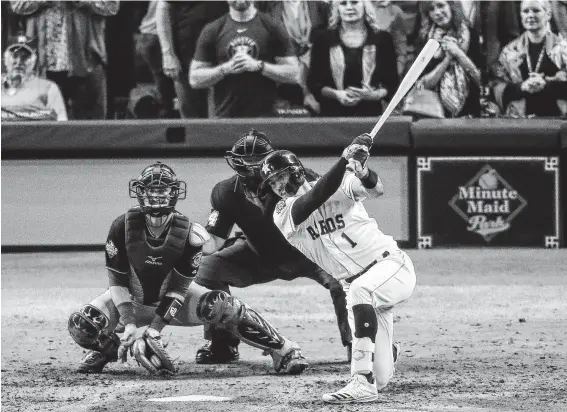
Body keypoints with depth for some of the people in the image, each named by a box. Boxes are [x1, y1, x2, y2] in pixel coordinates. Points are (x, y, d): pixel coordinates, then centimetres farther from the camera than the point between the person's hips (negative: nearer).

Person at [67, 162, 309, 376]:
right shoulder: (123, 227, -21)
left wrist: (155, 327, -26)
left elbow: (179, 287, -18)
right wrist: (129, 323, -25)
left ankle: (282, 350, -18)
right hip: (132, 299, 1)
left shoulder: (189, 235, -21)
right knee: (81, 325, -24)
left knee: (220, 305, -28)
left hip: (171, 299, -1)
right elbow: (117, 280, -16)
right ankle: (108, 348, 13)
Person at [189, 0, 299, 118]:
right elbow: (194, 79, 7)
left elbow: (293, 73, 1)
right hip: (225, 116, 1)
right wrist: (226, 68, -9)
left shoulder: (272, 27, 4)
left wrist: (258, 66, -12)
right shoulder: (213, 31, 8)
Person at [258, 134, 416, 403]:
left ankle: (363, 382, -38)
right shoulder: (282, 216, -4)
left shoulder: (340, 185, -7)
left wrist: (362, 171, -50)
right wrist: (345, 160, -36)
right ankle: (387, 352, 40)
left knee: (360, 290, -39)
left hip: (392, 267, -4)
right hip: (355, 286, 4)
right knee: (380, 378, -1)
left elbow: (375, 190, -27)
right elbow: (317, 197, -24)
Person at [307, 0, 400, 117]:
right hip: (333, 114, 0)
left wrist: (374, 95, -13)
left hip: (371, 113, 0)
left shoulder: (382, 40, 6)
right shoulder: (323, 39, 7)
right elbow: (313, 82, 5)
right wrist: (336, 94, -12)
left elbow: (392, 83, 7)